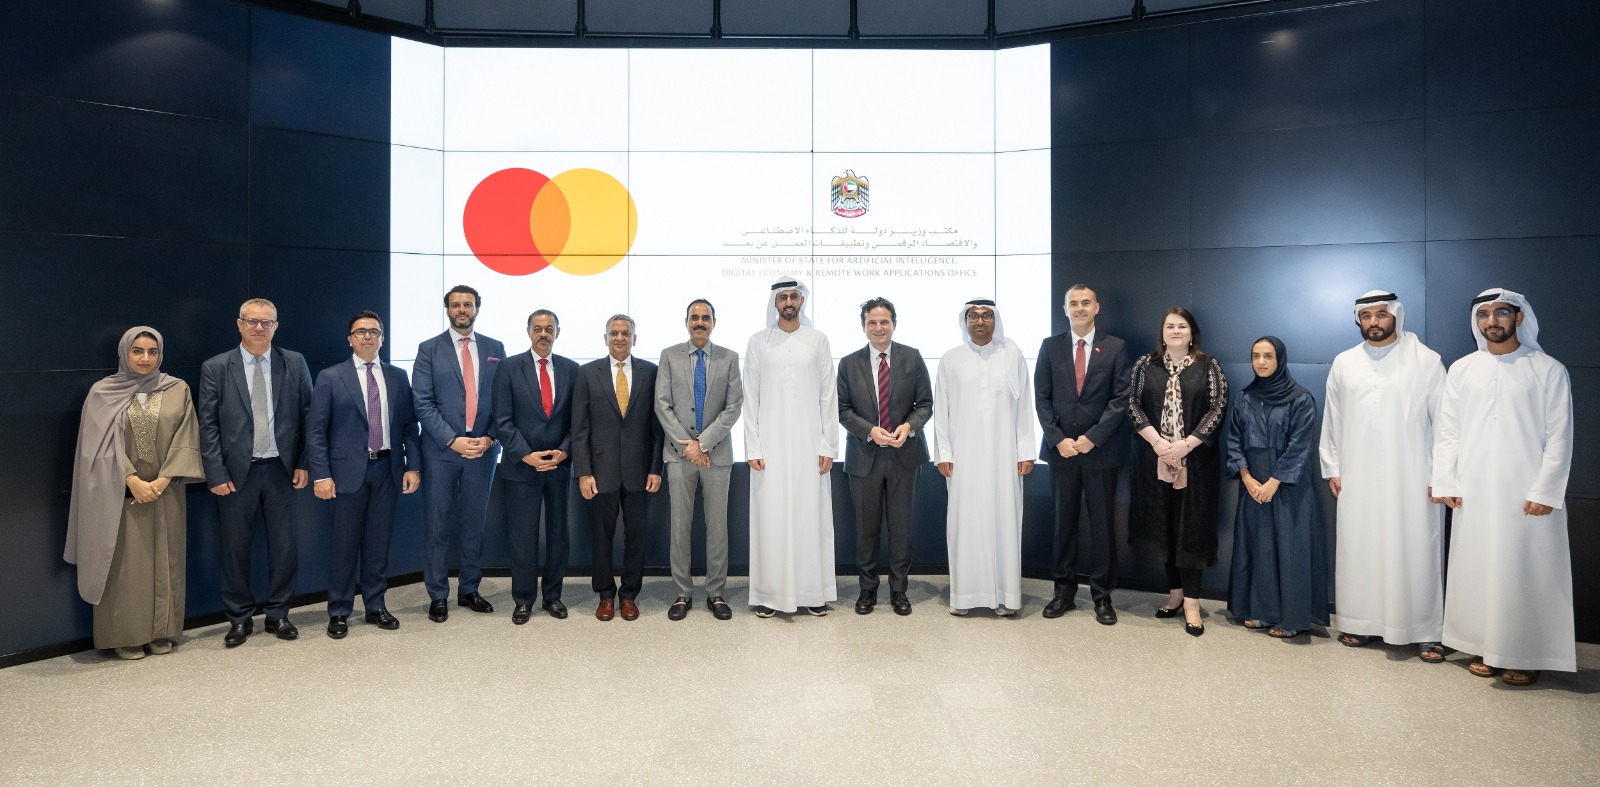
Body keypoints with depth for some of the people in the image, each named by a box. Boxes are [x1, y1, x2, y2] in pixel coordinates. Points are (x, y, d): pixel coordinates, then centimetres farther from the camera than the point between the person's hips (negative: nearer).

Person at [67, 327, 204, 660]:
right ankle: (126, 634, 14)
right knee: (125, 564, 3)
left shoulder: (178, 390, 3)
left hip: (166, 492, 2)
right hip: (120, 494, -1)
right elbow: (103, 445, -5)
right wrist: (133, 481, -15)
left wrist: (162, 480, -11)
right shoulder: (103, 392, 0)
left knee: (164, 561, 7)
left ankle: (162, 631, 17)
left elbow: (185, 440, -1)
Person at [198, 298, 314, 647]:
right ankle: (240, 618, 24)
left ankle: (278, 614, 23)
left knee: (284, 546, 7)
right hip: (236, 472, 0)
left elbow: (307, 415, 3)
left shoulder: (294, 363, 2)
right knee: (235, 548, 9)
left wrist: (303, 462, -1)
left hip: (281, 470, 1)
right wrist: (216, 474, -7)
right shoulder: (215, 368, 0)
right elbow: (208, 425, -1)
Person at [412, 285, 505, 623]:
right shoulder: (429, 349, 2)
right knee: (437, 526, 4)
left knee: (475, 524, 11)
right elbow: (423, 403, -5)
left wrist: (489, 438, -8)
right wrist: (453, 441, -15)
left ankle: (469, 590, 23)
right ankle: (438, 596, 16)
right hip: (441, 451, -2)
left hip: (483, 449, 2)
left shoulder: (495, 348, 8)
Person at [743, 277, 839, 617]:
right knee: (770, 517, 1)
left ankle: (814, 592, 12)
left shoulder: (817, 340, 6)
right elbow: (751, 398, 4)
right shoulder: (759, 342, 6)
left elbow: (828, 396, 4)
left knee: (811, 516, 2)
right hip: (771, 445, 0)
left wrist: (828, 446, -2)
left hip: (809, 444, 0)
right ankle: (768, 593, 10)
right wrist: (753, 448, -3)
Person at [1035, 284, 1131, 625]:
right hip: (1061, 448, 1)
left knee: (1102, 523, 5)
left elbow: (1120, 398, -3)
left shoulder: (1115, 348, 2)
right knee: (1064, 522, 8)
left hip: (1101, 450, -1)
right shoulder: (1050, 347, 6)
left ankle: (1102, 595, 16)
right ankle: (1064, 591, 17)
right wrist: (1058, 439, -8)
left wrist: (1093, 437, -11)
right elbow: (1041, 398, 3)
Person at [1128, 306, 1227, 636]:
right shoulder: (1145, 365, 7)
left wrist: (1186, 444, -14)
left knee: (1191, 527, -2)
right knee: (1165, 526, 7)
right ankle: (1175, 592, 19)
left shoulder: (1208, 367, 3)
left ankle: (1191, 602, 3)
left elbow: (1218, 409, -4)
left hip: (1195, 462, -2)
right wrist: (1156, 440, -12)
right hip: (1156, 460, 2)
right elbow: (1133, 404, 1)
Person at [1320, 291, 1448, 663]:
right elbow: (1332, 420, 11)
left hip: (1413, 479, -2)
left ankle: (1426, 631, 10)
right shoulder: (1343, 364, 8)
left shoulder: (1427, 360, 0)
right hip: (1358, 479, 3)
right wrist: (1332, 468, 8)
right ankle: (1363, 623, 17)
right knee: (1358, 550, 6)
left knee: (1417, 552, 0)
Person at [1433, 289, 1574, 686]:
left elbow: (1559, 437, -3)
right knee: (1477, 570, 8)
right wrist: (1445, 482, -1)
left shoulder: (1548, 370, -1)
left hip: (1528, 494, -2)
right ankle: (1486, 648, 20)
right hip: (1473, 493, 3)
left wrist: (1546, 491, -9)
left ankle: (1525, 656, 15)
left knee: (1527, 572, 3)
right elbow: (1448, 432, 6)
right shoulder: (1462, 370, 7)